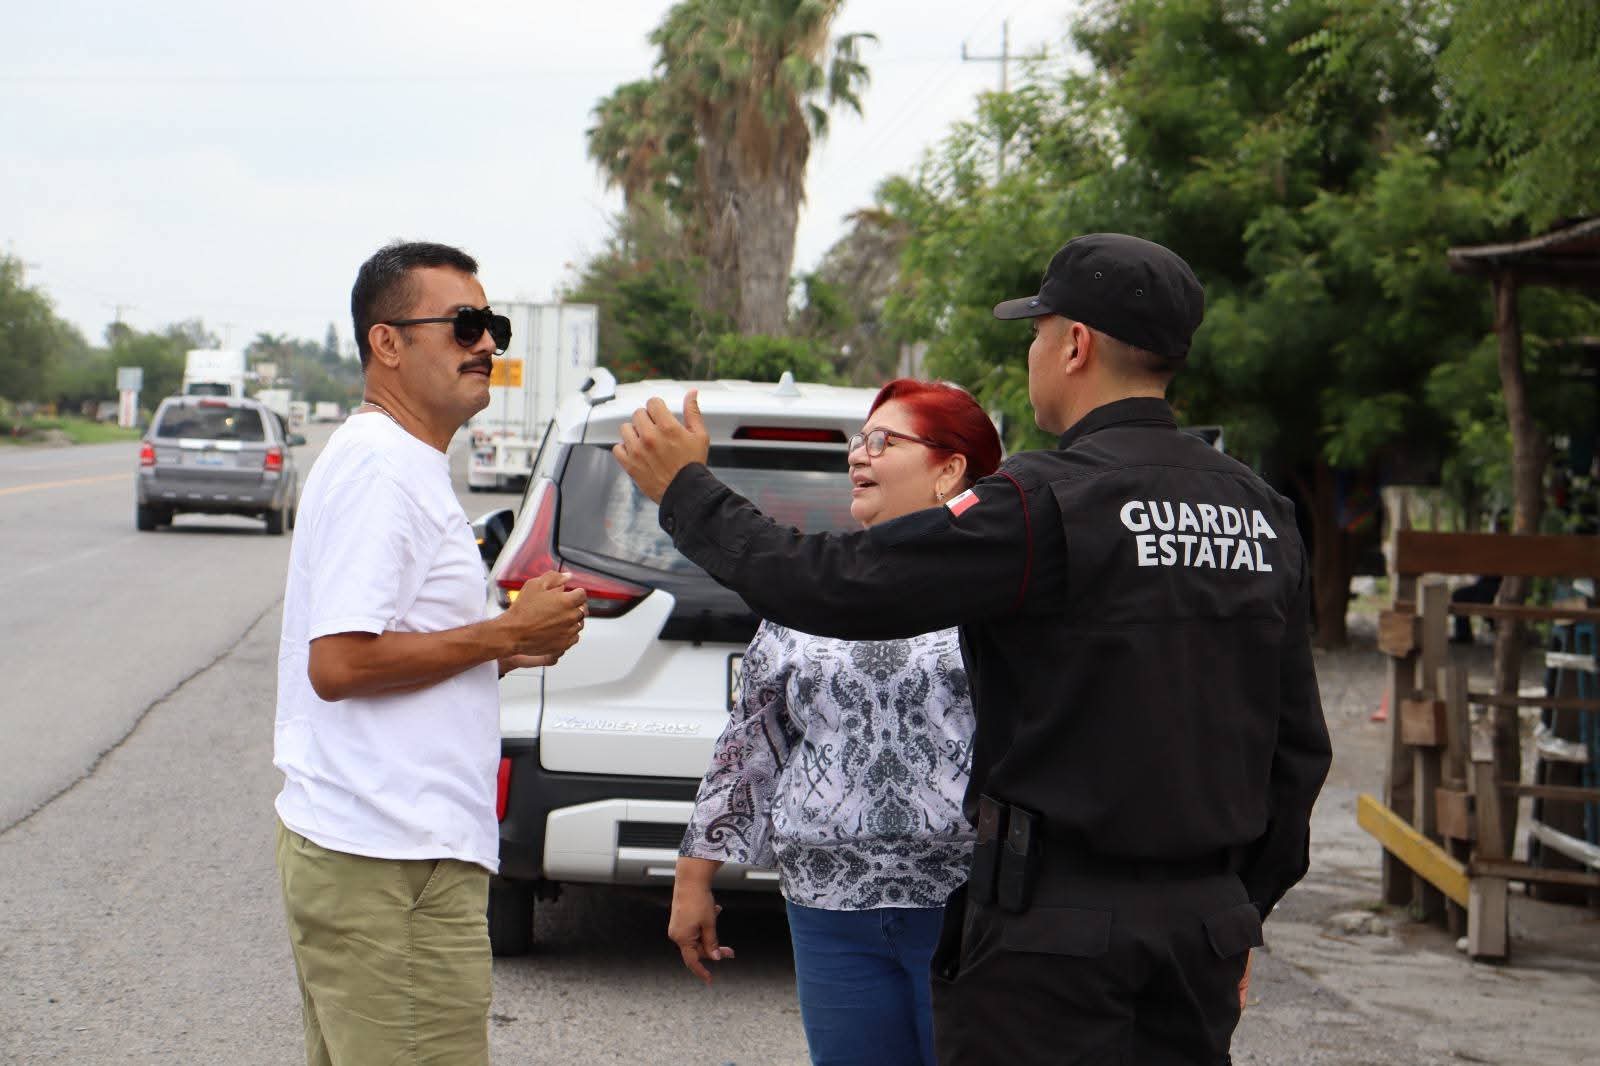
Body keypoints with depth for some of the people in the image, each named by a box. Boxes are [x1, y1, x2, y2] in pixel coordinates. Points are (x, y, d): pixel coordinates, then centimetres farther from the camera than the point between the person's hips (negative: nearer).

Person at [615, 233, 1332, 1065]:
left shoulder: (1048, 505, -16)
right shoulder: (1260, 512, 7)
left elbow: (829, 585, -14)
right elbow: (1297, 747, 13)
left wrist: (686, 490, 2)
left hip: (1058, 924, -7)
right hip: (1206, 919, 7)